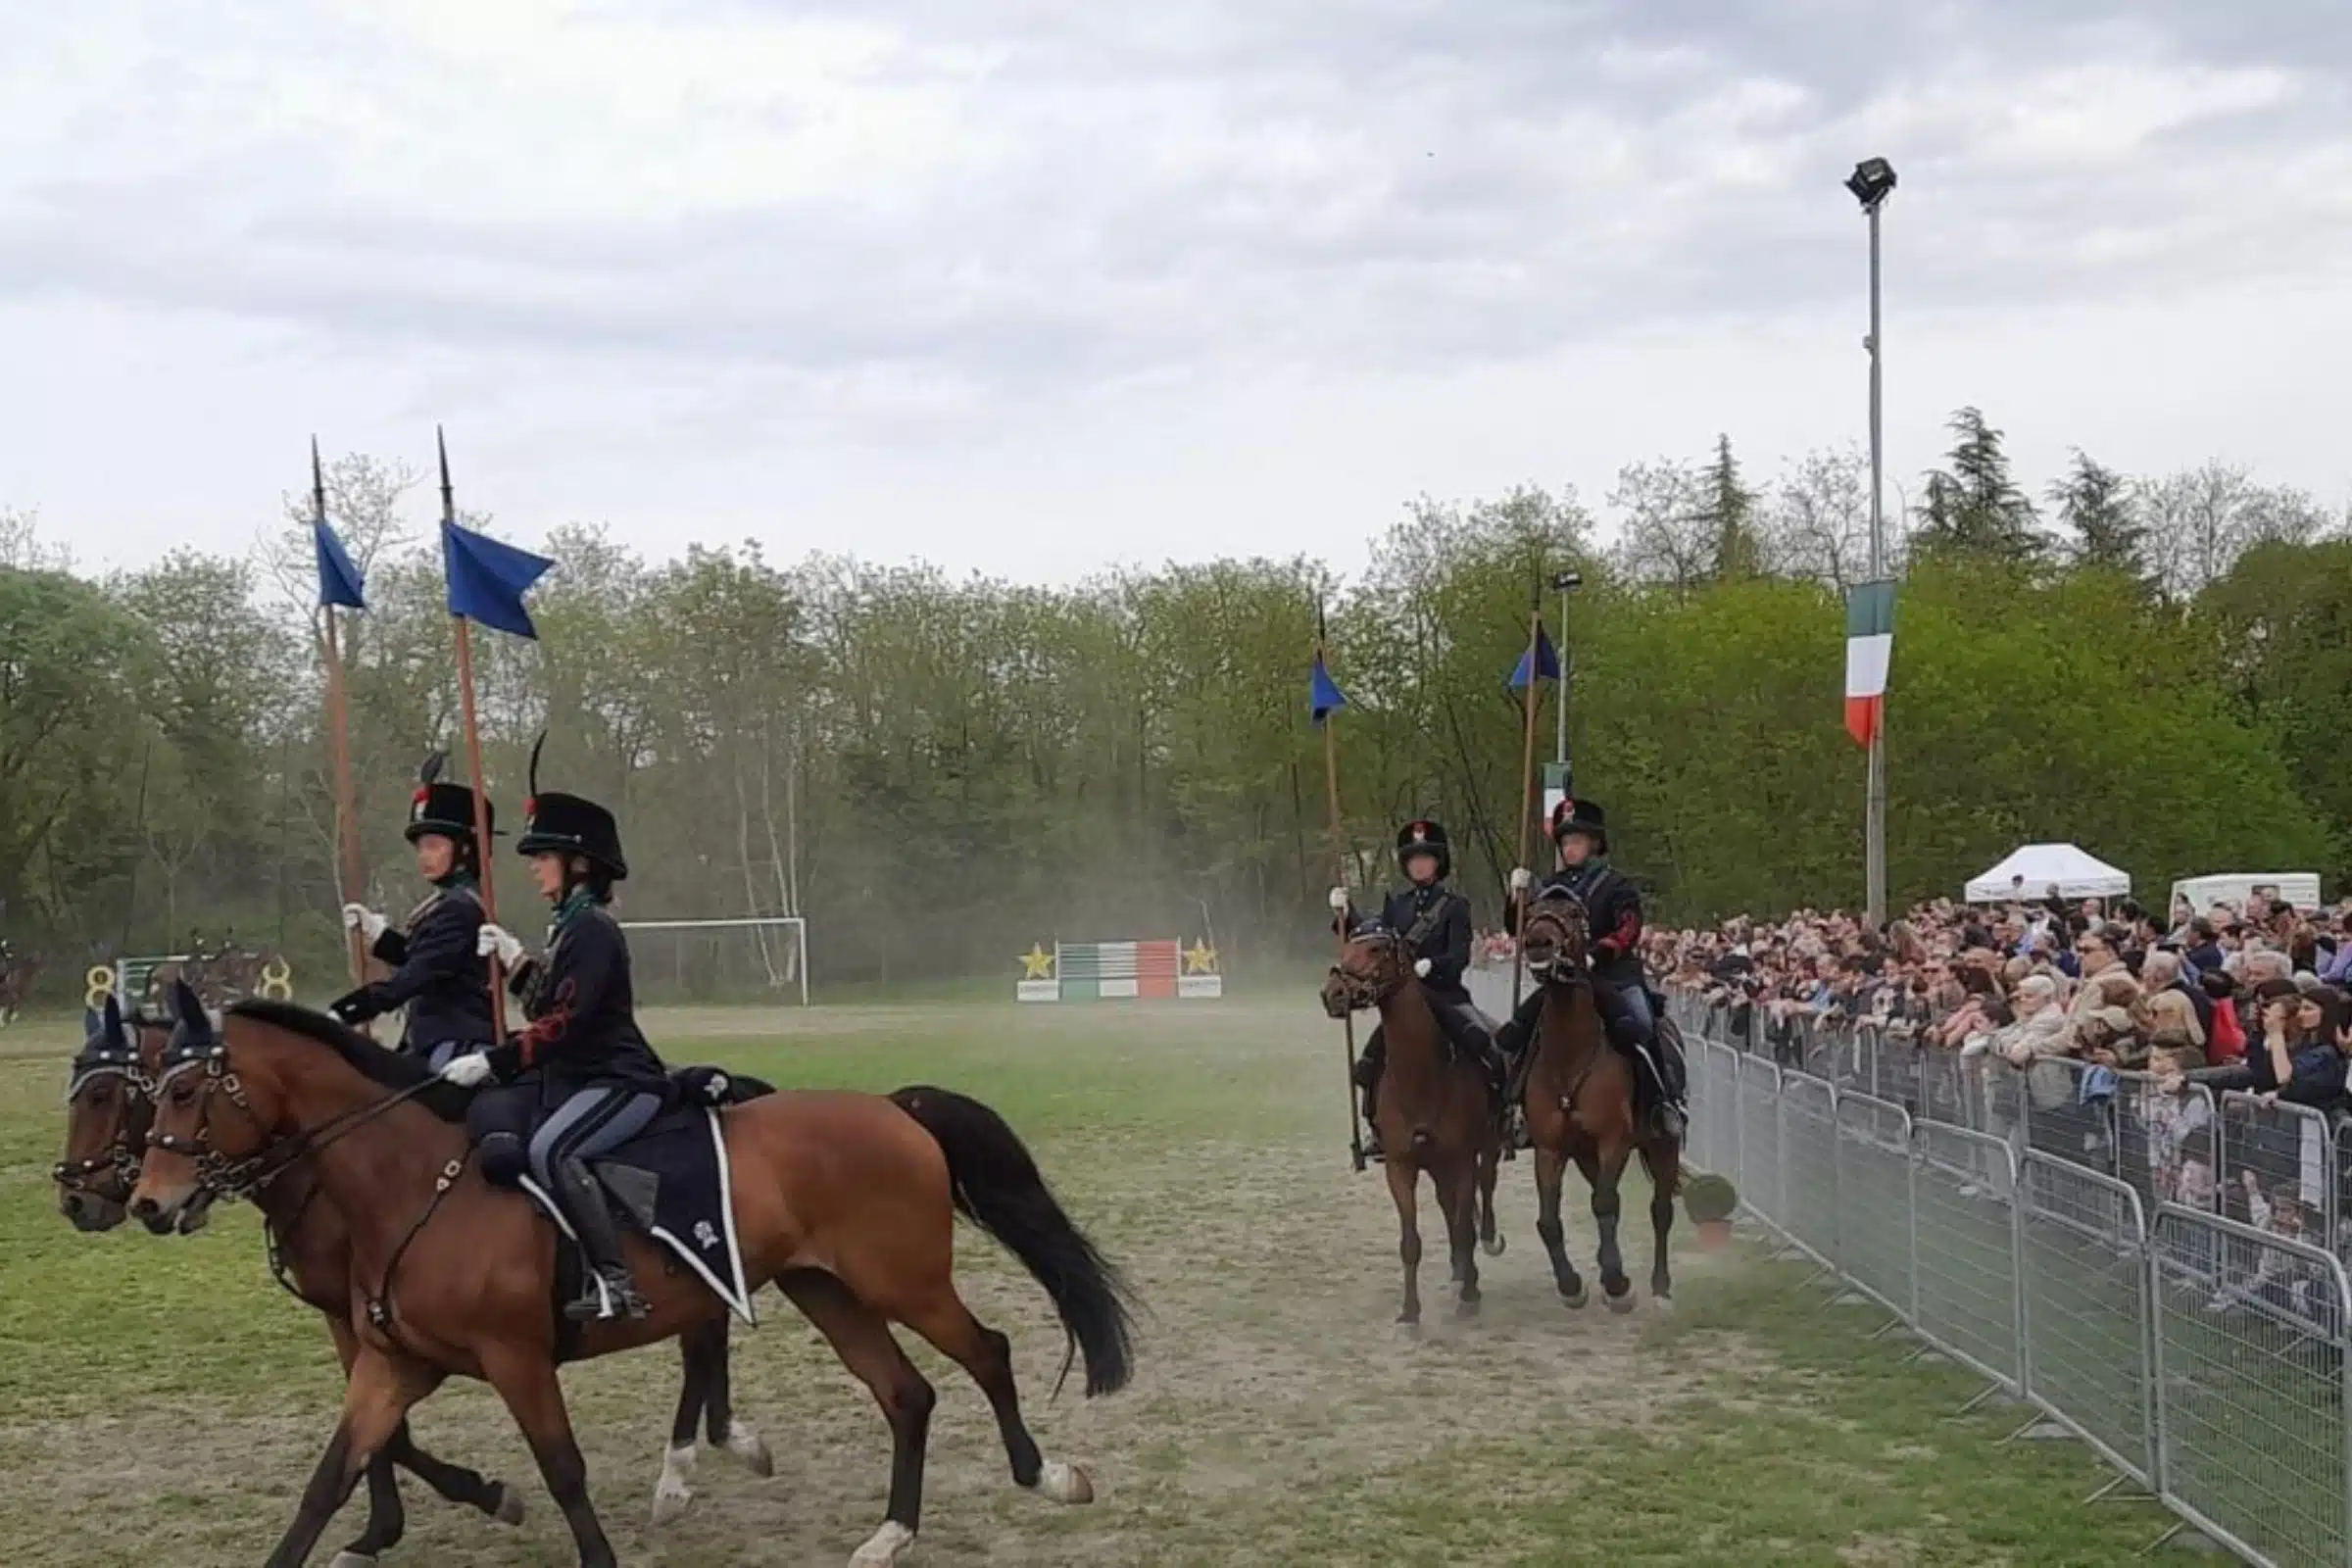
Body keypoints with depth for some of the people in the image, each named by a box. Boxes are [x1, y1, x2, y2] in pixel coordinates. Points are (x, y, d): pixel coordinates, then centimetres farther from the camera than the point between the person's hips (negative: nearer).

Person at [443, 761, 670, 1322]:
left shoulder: (592, 928, -13)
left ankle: (614, 1283, -36)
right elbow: (548, 1007, 25)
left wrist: (491, 1061, -21)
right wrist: (515, 961, 16)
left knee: (550, 1149, -34)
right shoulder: (571, 926, 18)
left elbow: (564, 1024, -22)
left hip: (620, 1081, -10)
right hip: (571, 1077, 10)